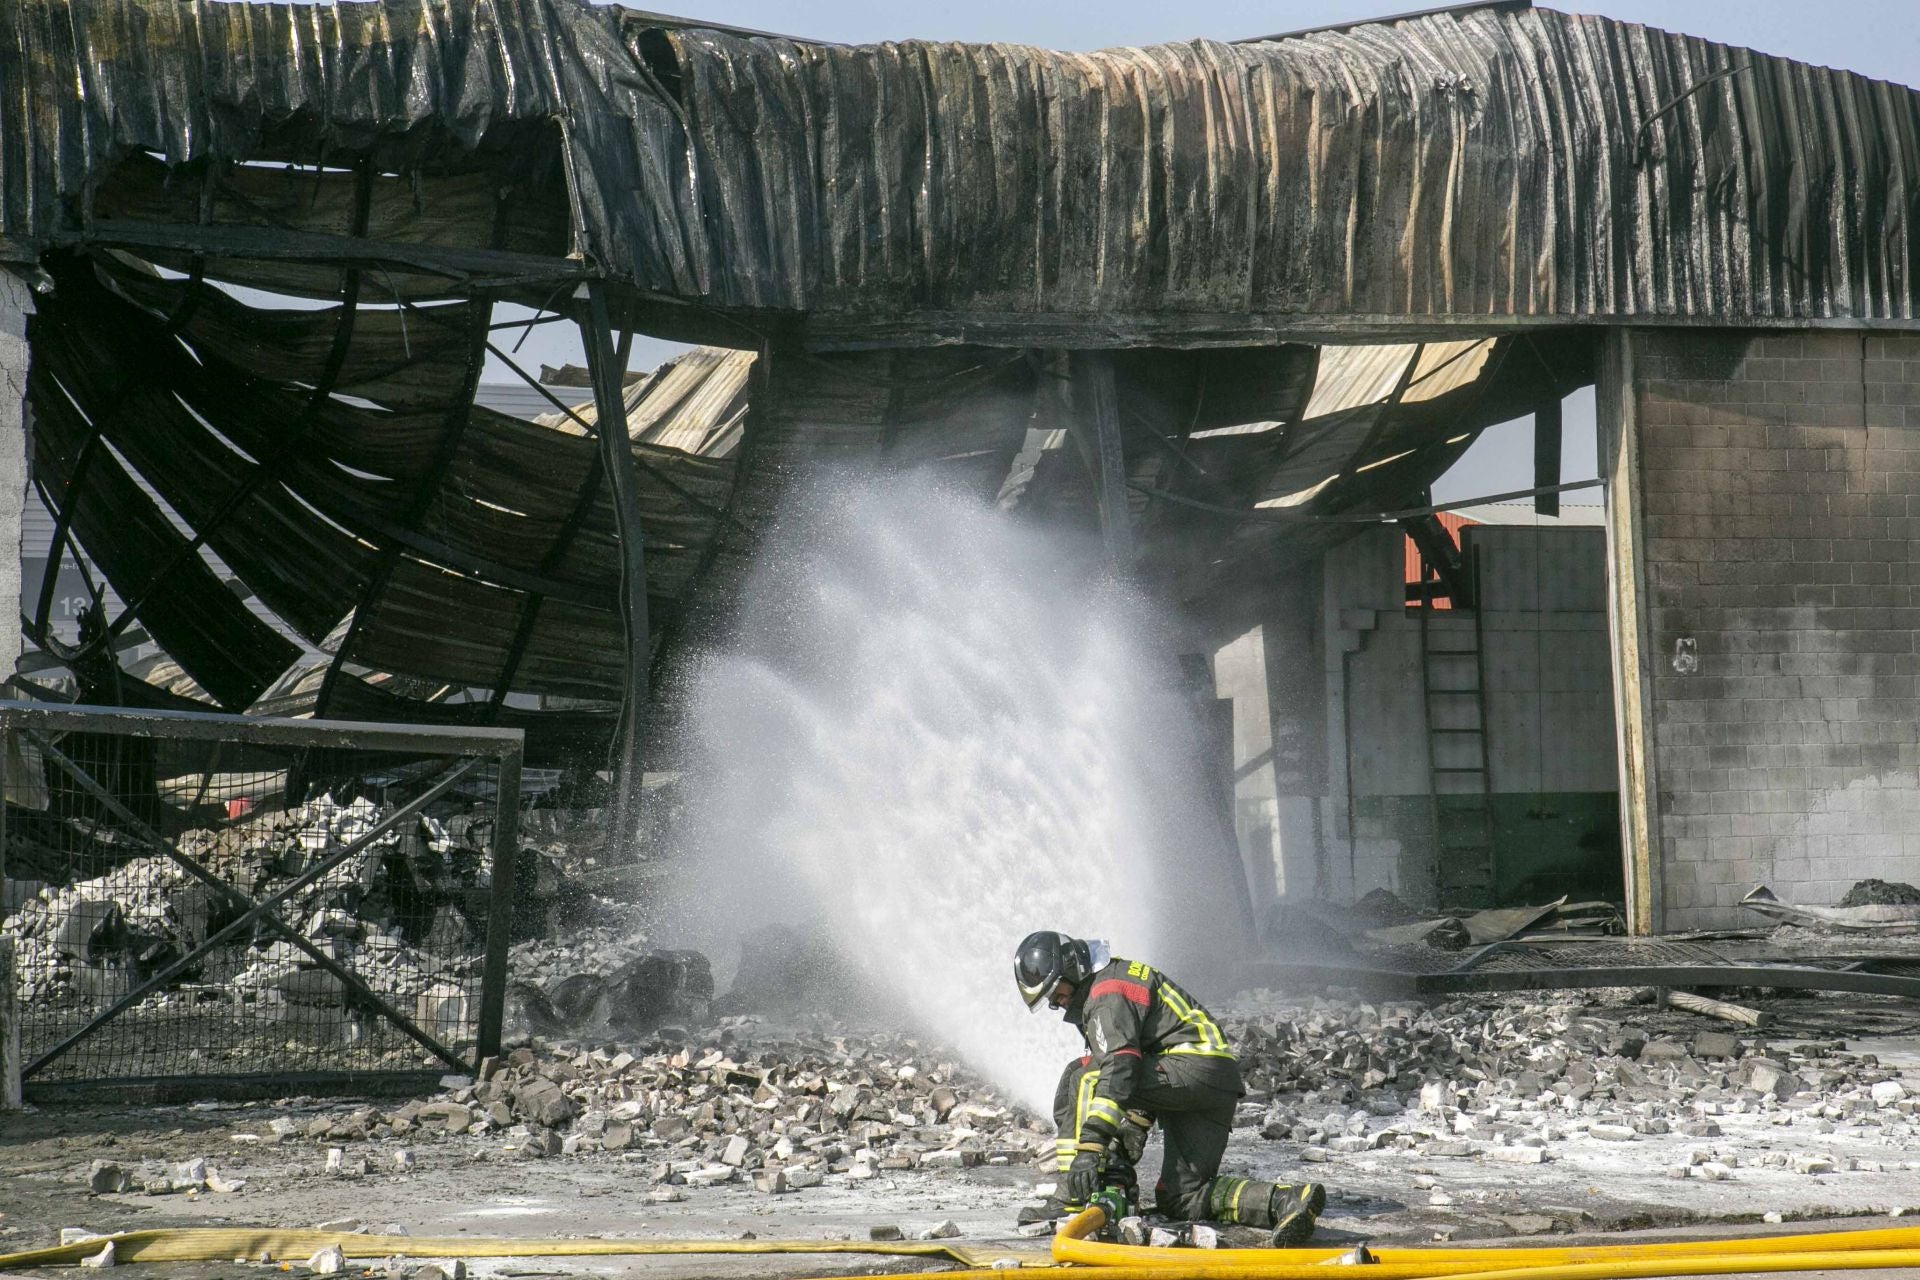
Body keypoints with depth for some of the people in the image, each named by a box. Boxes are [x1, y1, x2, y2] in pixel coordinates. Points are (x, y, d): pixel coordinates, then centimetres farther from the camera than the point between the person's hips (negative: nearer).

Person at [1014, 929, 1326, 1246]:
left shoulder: (1107, 990, -7)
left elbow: (1118, 1070, -23)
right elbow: (1145, 1080, 32)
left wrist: (1089, 1146, -28)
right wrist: (1130, 1137, 30)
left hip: (1193, 1067, -11)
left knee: (1080, 1078, -11)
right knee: (1180, 1199, 8)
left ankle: (1080, 1195, -15)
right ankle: (1288, 1201, -6)